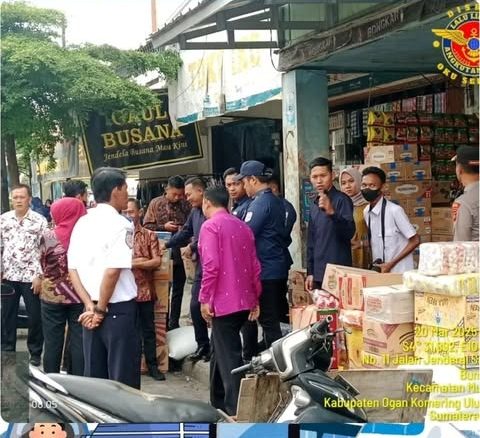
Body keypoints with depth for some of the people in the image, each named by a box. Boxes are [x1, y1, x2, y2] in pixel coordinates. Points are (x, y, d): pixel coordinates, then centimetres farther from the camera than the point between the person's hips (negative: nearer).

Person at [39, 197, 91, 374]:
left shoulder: (48, 237, -8)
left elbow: (43, 266, 3)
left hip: (53, 296, -1)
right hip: (81, 297, 1)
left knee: (53, 342, 8)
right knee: (79, 342, 7)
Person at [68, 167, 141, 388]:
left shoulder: (82, 223, 8)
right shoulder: (120, 224, -13)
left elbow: (72, 269, 4)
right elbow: (113, 271, -22)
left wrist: (90, 306, -2)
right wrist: (101, 309, -11)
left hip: (91, 311, 7)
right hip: (119, 310, -7)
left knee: (93, 376, 13)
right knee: (124, 380, 1)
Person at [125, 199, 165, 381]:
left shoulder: (149, 235, 4)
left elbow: (157, 261, -5)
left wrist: (131, 263, -14)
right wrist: (139, 261, -15)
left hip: (144, 290, 0)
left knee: (148, 329, 8)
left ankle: (152, 366, 17)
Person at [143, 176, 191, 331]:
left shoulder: (185, 205, 2)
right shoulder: (155, 203, -1)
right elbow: (146, 226, -1)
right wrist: (164, 227, -14)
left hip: (180, 252, 2)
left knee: (178, 287, 9)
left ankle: (174, 322, 19)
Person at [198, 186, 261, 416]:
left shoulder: (210, 226, -9)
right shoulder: (243, 227, 13)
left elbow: (211, 265, -18)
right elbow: (254, 266, 13)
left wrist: (204, 299, -13)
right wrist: (255, 299, 18)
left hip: (223, 301, -8)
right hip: (244, 300, 8)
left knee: (229, 355, -6)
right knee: (221, 349, 19)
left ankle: (237, 410, -8)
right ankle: (218, 402, 28)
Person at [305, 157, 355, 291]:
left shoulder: (341, 200, -7)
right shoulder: (314, 206, 14)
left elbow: (349, 232, -19)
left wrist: (332, 212, -34)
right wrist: (310, 272, 15)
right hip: (318, 274, 7)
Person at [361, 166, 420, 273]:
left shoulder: (394, 210, -17)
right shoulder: (366, 212, 4)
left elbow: (415, 241, -13)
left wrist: (391, 264, -14)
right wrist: (374, 265, 2)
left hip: (399, 272, -6)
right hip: (378, 270, 6)